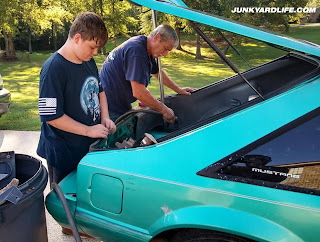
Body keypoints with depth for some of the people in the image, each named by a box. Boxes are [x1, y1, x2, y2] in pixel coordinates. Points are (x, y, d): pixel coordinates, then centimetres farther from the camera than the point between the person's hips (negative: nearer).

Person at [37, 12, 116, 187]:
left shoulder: (89, 61, 5)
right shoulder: (53, 69, -22)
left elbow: (100, 90, 18)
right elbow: (51, 116, -23)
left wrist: (105, 118, 2)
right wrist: (89, 130, -19)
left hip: (91, 146, 7)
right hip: (64, 154, -7)